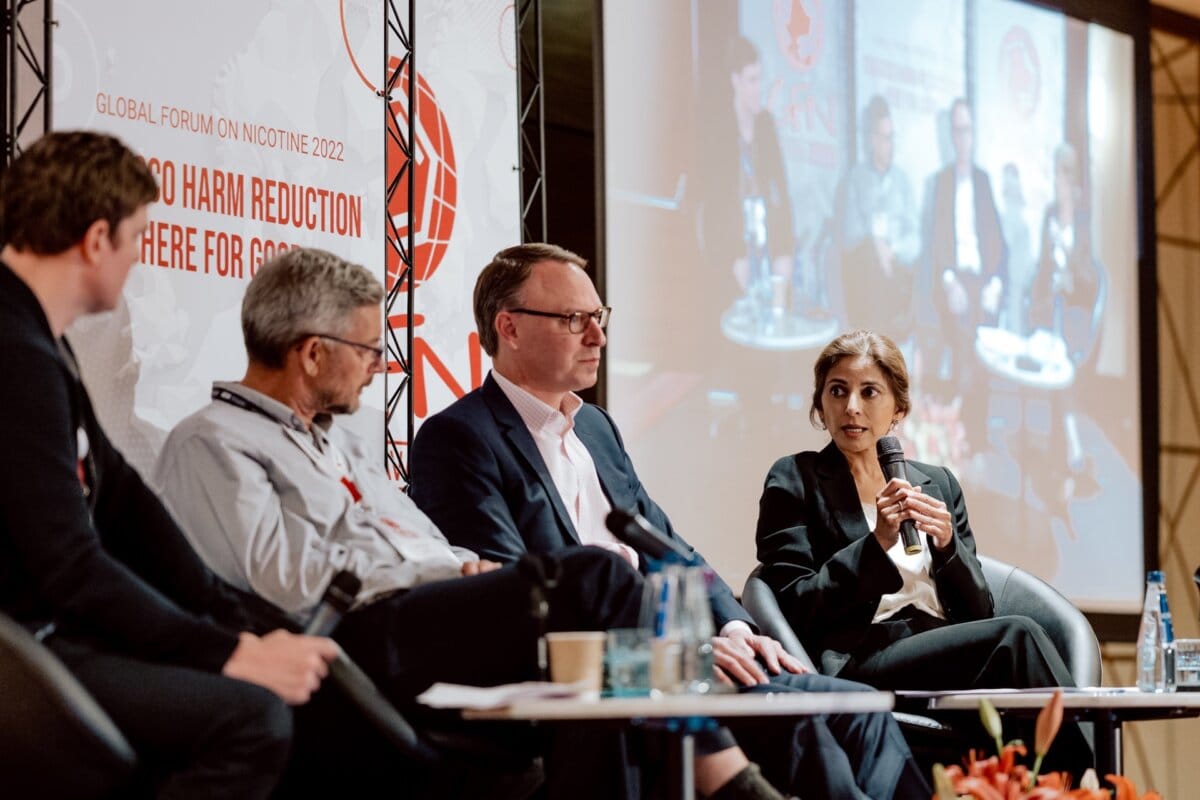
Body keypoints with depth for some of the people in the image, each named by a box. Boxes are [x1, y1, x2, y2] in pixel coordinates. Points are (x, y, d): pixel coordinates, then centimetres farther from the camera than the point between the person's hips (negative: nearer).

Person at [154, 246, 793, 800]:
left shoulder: (337, 441, 32)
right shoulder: (210, 445, 2)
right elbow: (294, 582, -11)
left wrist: (471, 569, 1)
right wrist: (452, 571, -6)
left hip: (426, 616, 8)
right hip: (358, 638, -8)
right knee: (591, 578, -22)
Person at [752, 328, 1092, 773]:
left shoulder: (938, 484, 21)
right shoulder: (794, 481, 9)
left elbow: (978, 612, 16)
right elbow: (796, 610, -2)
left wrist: (948, 544, -4)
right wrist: (877, 543, -13)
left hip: (947, 652, 4)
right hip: (858, 663, -4)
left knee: (1012, 640, -33)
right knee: (1016, 636, -30)